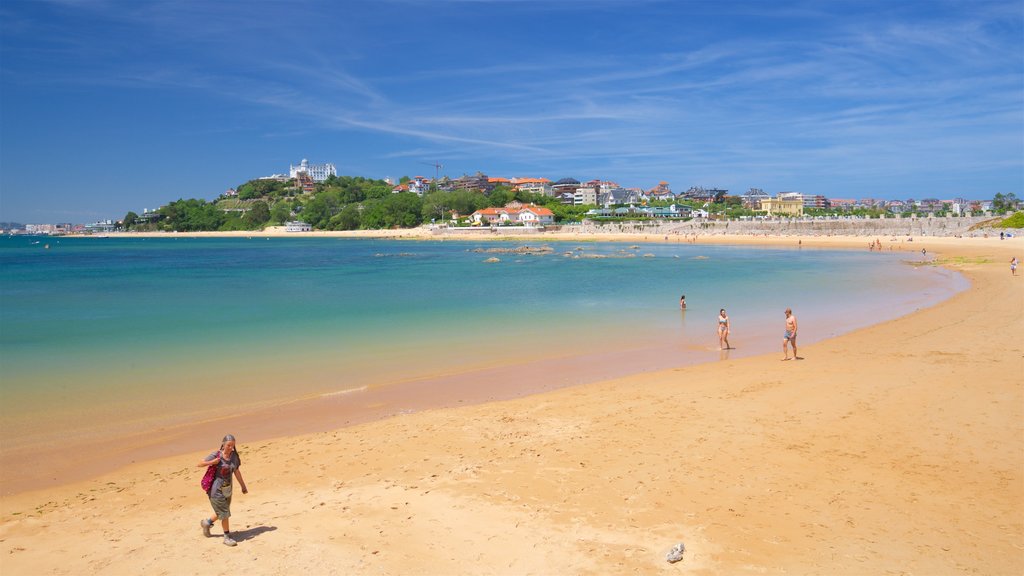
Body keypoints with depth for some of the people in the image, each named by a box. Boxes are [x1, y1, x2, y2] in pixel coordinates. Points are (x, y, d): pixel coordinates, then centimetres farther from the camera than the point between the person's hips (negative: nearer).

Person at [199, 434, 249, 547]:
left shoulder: (234, 456, -1)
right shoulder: (216, 455, -14)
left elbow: (236, 472, 7)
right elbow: (200, 464, -8)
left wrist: (243, 486, 11)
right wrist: (212, 462, -25)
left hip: (227, 488, 6)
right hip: (217, 489, -6)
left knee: (222, 512, 18)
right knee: (224, 513, -2)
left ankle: (207, 522, 45)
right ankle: (227, 536, 11)